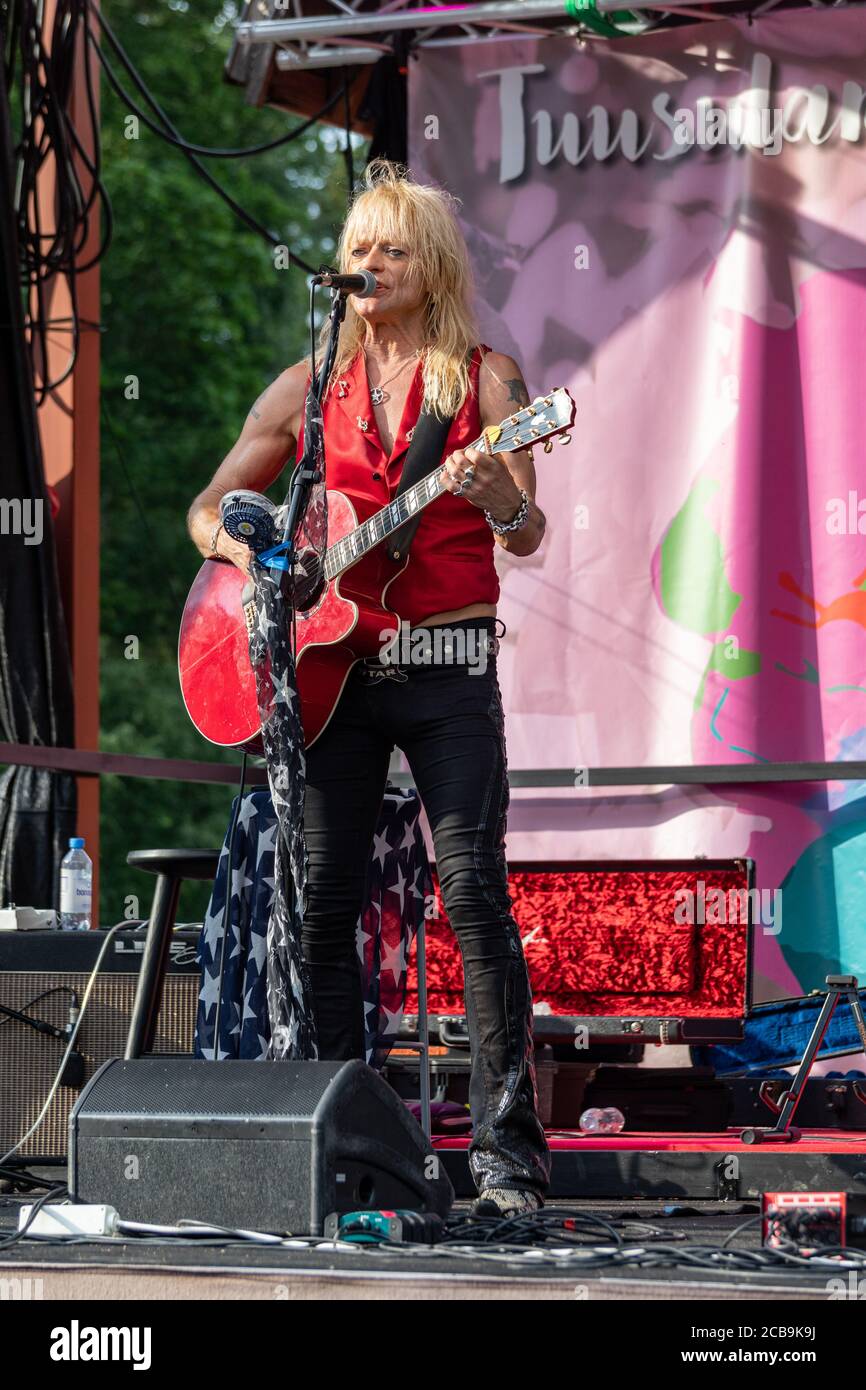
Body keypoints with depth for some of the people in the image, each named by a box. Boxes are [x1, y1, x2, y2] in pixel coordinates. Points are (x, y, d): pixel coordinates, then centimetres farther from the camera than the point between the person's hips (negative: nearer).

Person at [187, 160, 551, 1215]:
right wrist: (255, 555, -6)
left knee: (474, 892, -12)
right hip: (329, 661, 3)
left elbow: (527, 535, -5)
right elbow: (209, 509, 16)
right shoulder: (311, 387, 12)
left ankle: (507, 1151, -12)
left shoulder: (484, 377, 4)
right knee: (321, 901, 1)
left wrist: (493, 494, -27)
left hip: (448, 665, -3)